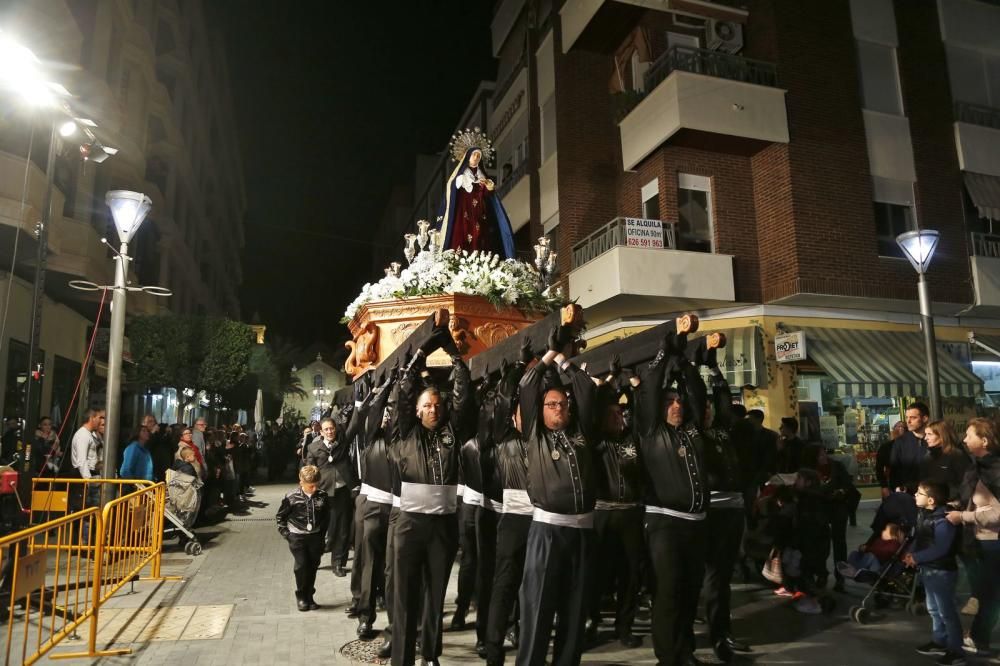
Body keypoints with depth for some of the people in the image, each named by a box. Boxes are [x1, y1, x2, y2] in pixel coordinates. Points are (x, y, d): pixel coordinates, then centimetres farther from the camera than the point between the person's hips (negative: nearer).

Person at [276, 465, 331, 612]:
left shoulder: (322, 496, -7)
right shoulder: (292, 497, -13)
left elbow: (326, 516, 9)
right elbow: (281, 516, 0)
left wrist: (322, 531, 7)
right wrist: (285, 533, -3)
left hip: (315, 536, 3)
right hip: (297, 537, -3)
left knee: (313, 566, 7)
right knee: (301, 565, -6)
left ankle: (309, 596, 22)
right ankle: (301, 596, 12)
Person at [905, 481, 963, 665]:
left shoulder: (943, 520, -25)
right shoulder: (923, 514, 5)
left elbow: (940, 549, -28)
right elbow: (919, 538, 13)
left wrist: (917, 558, -22)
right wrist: (912, 553, -3)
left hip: (942, 571, -10)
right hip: (928, 569, 10)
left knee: (947, 611, 1)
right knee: (934, 609, 21)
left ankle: (956, 651, 13)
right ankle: (939, 642, 35)